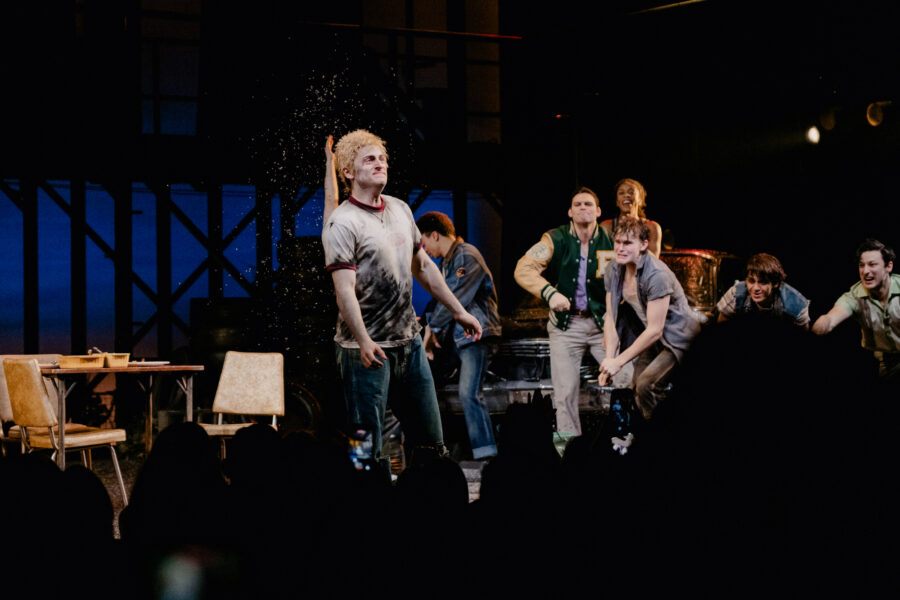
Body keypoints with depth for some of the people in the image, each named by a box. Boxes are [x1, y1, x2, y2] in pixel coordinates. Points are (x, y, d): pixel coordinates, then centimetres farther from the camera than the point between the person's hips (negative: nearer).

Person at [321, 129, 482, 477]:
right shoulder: (341, 223, -12)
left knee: (430, 440, 14)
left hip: (409, 342, 7)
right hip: (368, 350, -7)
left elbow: (423, 267, 21)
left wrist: (459, 311, 19)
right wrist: (363, 341, -34)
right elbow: (344, 288, -22)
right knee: (367, 448, -3)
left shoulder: (401, 210, 10)